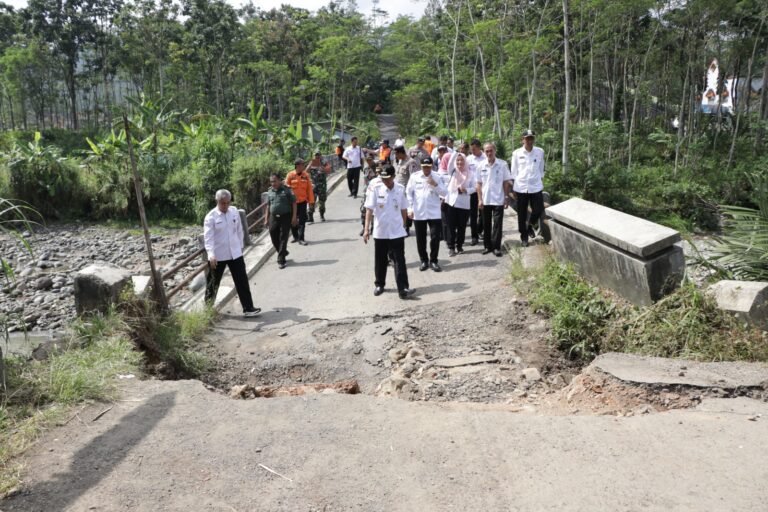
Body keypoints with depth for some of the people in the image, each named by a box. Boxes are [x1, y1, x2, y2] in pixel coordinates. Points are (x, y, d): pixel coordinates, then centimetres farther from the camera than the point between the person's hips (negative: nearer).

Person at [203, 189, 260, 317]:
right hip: (218, 256, -3)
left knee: (242, 280, 1)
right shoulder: (211, 217, -13)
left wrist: (240, 246, 12)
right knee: (213, 282, 11)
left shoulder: (234, 211, 1)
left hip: (235, 253, 4)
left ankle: (248, 308, 6)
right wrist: (211, 254, -32)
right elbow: (208, 237, -20)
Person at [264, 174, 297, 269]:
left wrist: (294, 217, -11)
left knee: (283, 238, -3)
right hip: (273, 217, 5)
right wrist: (266, 219, 14)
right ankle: (283, 252, 32)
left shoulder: (287, 190, -4)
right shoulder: (270, 192, 10)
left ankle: (281, 260, 1)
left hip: (286, 216, -5)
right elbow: (268, 206, 17)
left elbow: (293, 203, -4)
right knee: (274, 237, 6)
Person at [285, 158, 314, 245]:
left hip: (303, 201, 0)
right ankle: (295, 236, 28)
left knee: (302, 220, -3)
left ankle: (301, 239, 1)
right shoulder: (290, 175, -5)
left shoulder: (306, 175, 1)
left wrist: (311, 200, 3)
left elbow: (309, 188, 3)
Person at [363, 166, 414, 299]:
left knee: (400, 261, -5)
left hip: (397, 232, 0)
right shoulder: (375, 188, -8)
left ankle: (403, 288, -6)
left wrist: (403, 225, 12)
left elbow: (404, 209, 8)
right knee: (380, 260, 12)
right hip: (380, 232, 0)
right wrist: (366, 229, -14)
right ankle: (379, 284, 30)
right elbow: (369, 209, -9)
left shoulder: (400, 189, -3)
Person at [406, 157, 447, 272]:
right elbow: (409, 193, 3)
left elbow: (443, 193, 0)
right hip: (418, 213, 1)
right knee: (420, 238, 8)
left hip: (434, 213, -1)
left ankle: (433, 261, 10)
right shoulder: (414, 176, 1)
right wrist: (410, 209, -2)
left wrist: (435, 184, -16)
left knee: (435, 237, -4)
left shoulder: (436, 177, 1)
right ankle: (424, 261, 21)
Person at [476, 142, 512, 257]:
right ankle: (488, 246, 19)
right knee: (486, 224, 9)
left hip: (498, 200, -2)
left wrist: (507, 198, -3)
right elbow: (479, 184, 5)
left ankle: (496, 247, 5)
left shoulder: (502, 164, -4)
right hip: (485, 200, 3)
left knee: (497, 224, -1)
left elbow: (506, 182, 0)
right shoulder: (481, 166, 2)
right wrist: (480, 200, 0)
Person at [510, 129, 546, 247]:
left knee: (538, 210, -2)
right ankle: (524, 236, 23)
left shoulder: (540, 152, 1)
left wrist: (542, 184, 9)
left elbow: (541, 170, 9)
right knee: (522, 214, 7)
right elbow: (513, 172, 3)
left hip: (536, 187, 1)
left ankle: (530, 226, 28)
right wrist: (513, 189, 2)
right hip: (521, 187, -1)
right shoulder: (517, 153, -2)